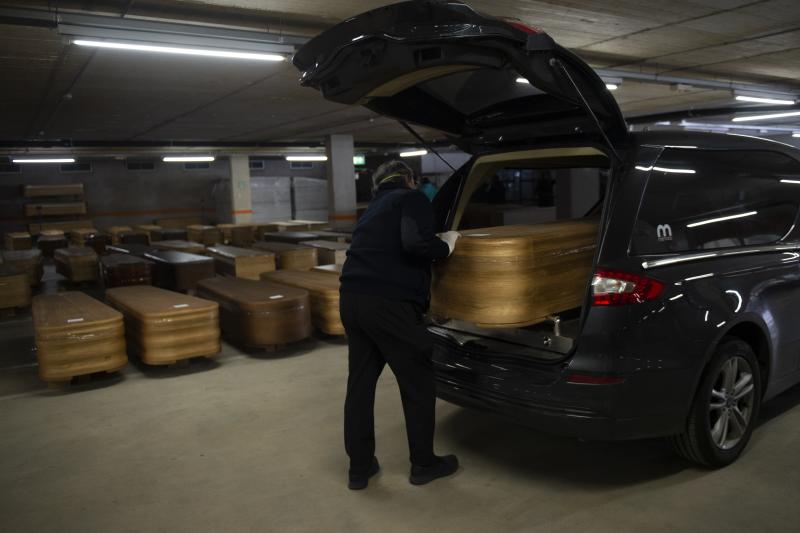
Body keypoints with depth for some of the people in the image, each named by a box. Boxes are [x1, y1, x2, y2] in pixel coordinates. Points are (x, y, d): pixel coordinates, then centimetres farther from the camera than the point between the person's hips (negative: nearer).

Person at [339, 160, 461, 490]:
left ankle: (359, 468, 25)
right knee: (417, 384, 9)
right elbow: (415, 244, -17)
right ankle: (424, 464, 23)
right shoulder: (412, 198, 3)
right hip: (389, 304, -8)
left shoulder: (374, 207, 27)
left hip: (352, 299, 8)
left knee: (360, 384, 16)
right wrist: (445, 246, 2)